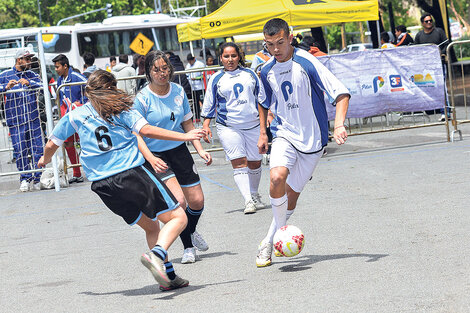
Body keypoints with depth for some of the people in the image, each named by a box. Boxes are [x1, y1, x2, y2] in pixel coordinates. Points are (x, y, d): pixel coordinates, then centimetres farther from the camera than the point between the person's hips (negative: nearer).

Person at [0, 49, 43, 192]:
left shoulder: (32, 75, 12)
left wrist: (29, 83, -18)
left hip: (33, 119, 2)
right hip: (15, 121, -1)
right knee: (20, 151, -2)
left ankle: (37, 179, 8)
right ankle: (25, 179, 11)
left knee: (37, 149, -2)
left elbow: (42, 86, -2)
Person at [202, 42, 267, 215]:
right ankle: (248, 201, -19)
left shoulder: (250, 74, 10)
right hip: (228, 127, -2)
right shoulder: (216, 79, 6)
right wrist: (206, 124, 5)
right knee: (239, 163, -13)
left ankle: (255, 195, 29)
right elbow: (209, 104, 11)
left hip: (253, 125, 2)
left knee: (255, 162, 8)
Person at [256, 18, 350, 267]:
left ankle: (270, 240, 21)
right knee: (277, 177, -25)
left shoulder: (306, 63, -16)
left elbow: (341, 93, -19)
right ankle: (281, 231, -8)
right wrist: (262, 132, 18)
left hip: (312, 139, -2)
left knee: (292, 192, 1)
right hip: (284, 134, 3)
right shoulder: (267, 71, 2)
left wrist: (339, 125, -32)